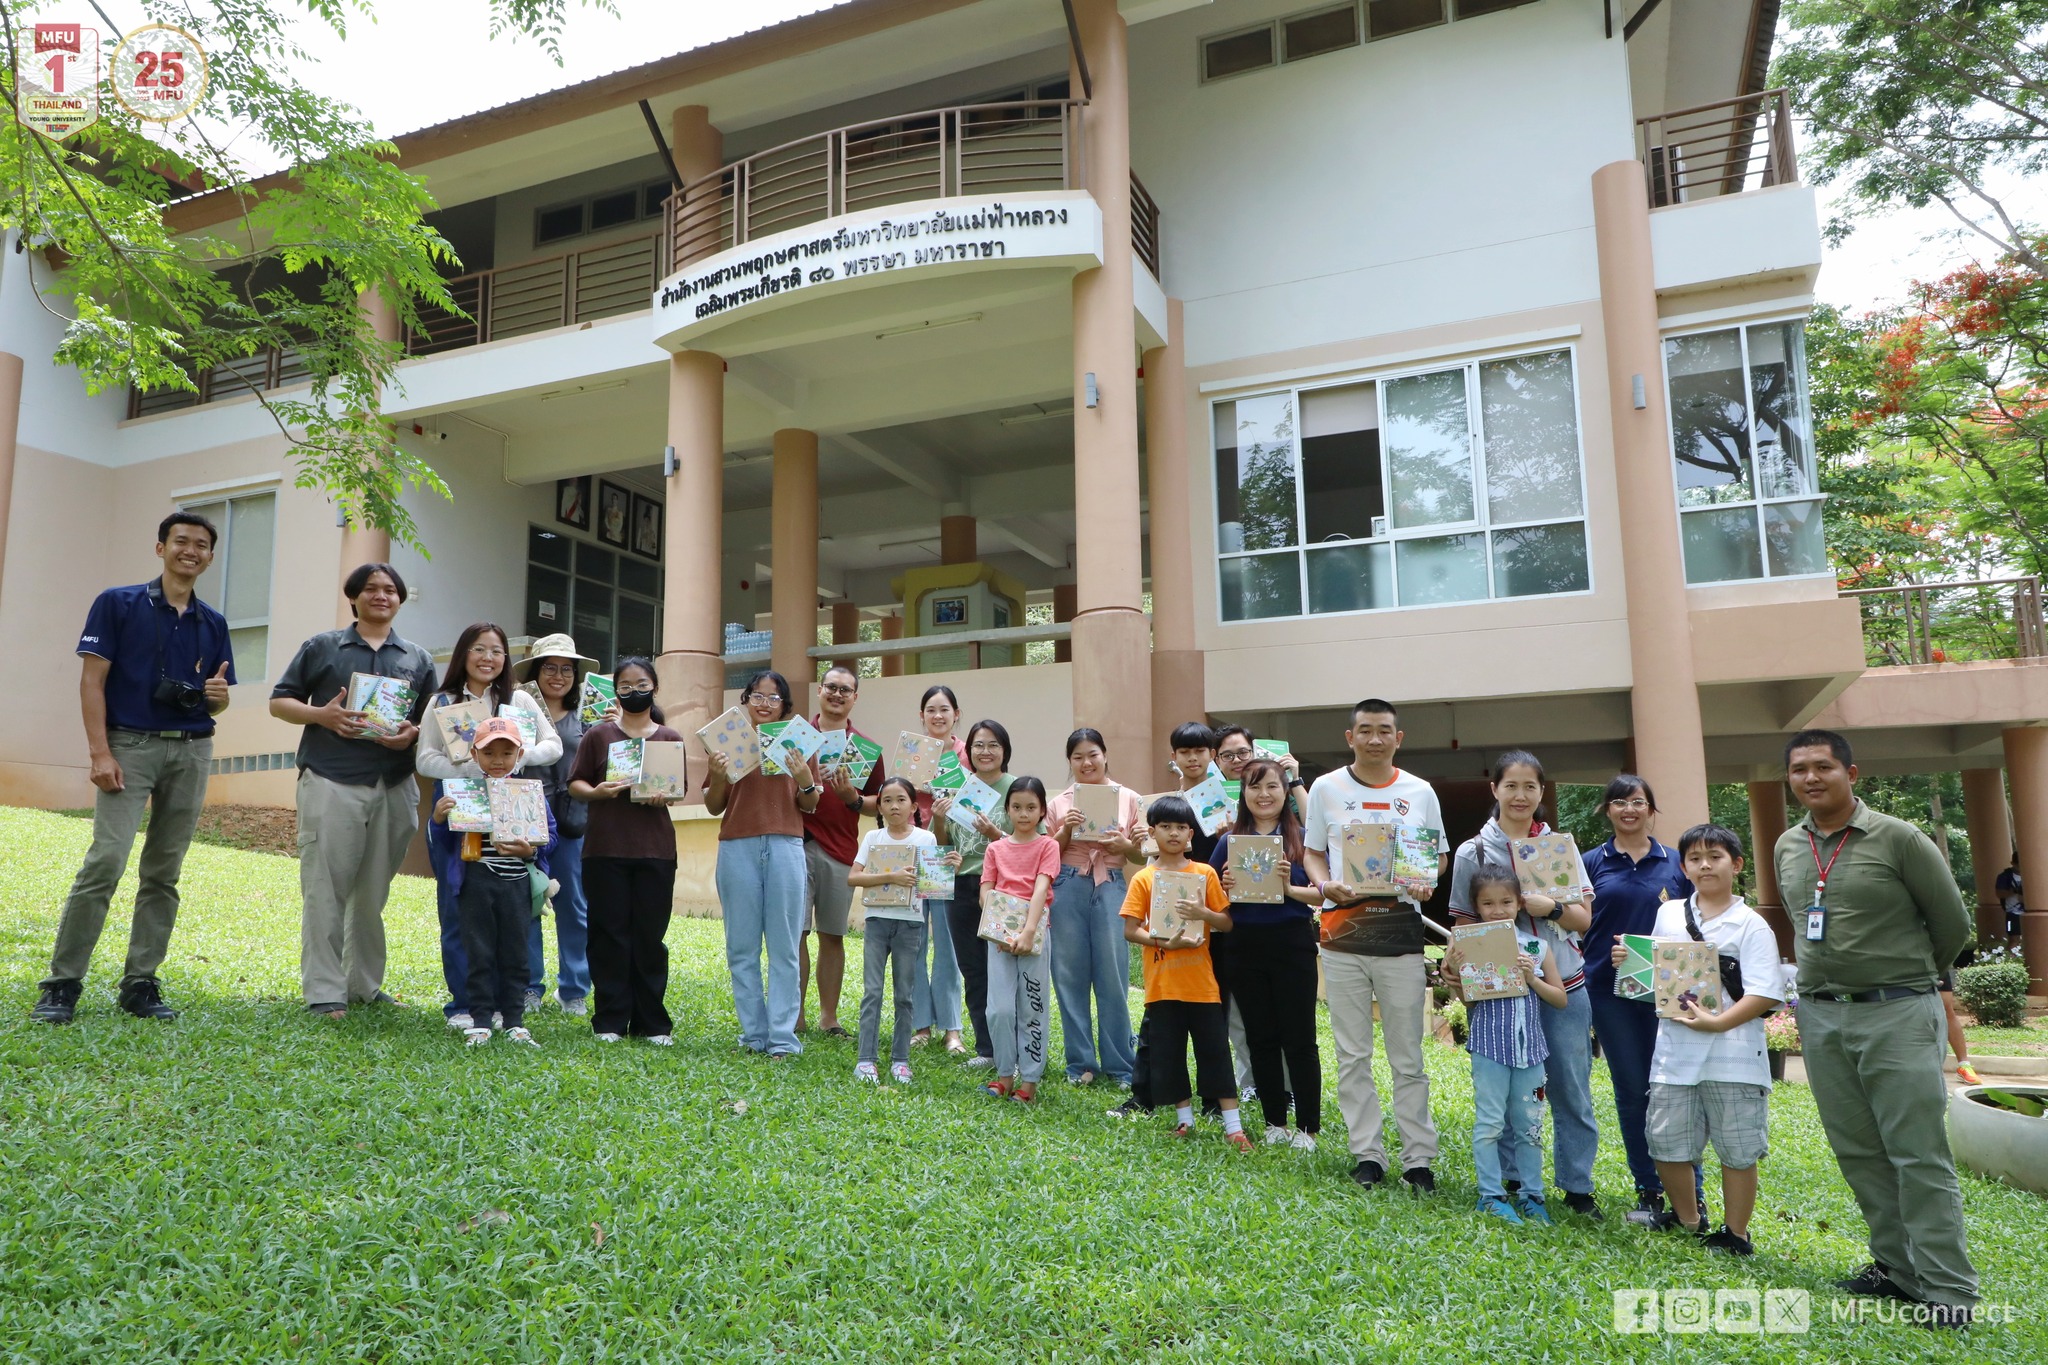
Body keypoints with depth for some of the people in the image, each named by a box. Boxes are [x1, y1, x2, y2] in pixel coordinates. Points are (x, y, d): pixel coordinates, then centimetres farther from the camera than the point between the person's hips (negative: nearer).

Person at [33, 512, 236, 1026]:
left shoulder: (213, 623, 13)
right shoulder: (117, 603, 1)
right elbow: (92, 680, -4)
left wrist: (218, 694, -8)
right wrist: (100, 752, -12)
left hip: (192, 752, 4)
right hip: (131, 746, -4)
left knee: (163, 872, 5)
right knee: (105, 861, -14)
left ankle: (140, 983, 12)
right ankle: (62, 983, -5)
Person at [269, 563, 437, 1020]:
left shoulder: (418, 659, 17)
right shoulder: (322, 647, 10)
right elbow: (279, 701, 9)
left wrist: (412, 734, -6)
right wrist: (322, 715, -10)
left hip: (395, 789, 3)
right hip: (331, 782, -3)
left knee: (374, 893, 10)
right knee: (326, 890, -5)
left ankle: (365, 984, 20)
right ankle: (324, 991, 0)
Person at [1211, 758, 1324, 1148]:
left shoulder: (1302, 837, -1)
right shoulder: (1230, 840, 7)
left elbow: (1325, 893, -5)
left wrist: (1290, 888, -20)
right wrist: (1226, 888, -11)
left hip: (1292, 944, -3)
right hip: (1245, 947, 3)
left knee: (1299, 1039, 2)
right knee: (1260, 1039, 11)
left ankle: (1308, 1127, 12)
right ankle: (1275, 1123, 23)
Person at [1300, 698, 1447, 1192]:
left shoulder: (1420, 792, 7)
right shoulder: (1325, 789, 6)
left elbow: (1439, 856, 14)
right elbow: (1311, 852, 11)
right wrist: (1325, 885, -9)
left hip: (1400, 931, 0)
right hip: (1342, 931, 0)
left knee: (1408, 1056, 4)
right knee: (1352, 1055, 6)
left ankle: (1418, 1157, 14)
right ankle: (1367, 1154, 17)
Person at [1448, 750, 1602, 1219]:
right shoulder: (1473, 852, 1)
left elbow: (1584, 918, 4)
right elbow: (1465, 928, 4)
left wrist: (1549, 908, -15)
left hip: (1563, 986, 1)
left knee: (1572, 1091, 5)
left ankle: (1578, 1187, 18)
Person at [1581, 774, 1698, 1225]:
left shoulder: (1675, 863, 7)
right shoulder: (1593, 863, 7)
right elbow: (1578, 925, 8)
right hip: (1611, 991, 1)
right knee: (1632, 1091, 6)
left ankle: (1689, 1192, 8)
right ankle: (1649, 1190, 17)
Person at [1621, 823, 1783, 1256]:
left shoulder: (1751, 925, -5)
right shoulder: (1667, 914, 9)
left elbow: (1765, 994, -12)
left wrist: (1717, 1022, -21)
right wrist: (1629, 961, -1)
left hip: (1732, 1053, -4)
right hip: (1674, 1049, 4)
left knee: (1737, 1150, 7)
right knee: (1667, 1141, 10)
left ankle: (1735, 1234, 25)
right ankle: (1688, 1219, 33)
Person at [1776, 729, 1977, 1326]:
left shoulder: (1898, 839, -8)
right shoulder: (1787, 848, 9)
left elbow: (1952, 922, 2)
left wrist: (1906, 977, 12)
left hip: (1896, 1015, -6)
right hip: (1819, 1017, 6)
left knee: (1919, 1154, -3)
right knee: (1857, 1151, 11)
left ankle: (1948, 1289, 4)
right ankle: (1898, 1266, 23)